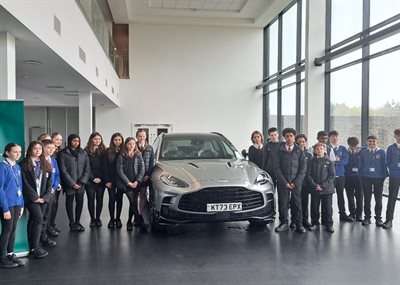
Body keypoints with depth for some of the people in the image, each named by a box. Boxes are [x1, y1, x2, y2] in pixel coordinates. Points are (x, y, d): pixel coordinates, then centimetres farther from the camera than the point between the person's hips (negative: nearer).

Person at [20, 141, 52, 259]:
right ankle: (34, 249, -8)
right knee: (38, 219, -14)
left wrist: (45, 197, -3)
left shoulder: (46, 165, 12)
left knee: (33, 221, 10)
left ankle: (32, 247, 15)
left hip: (43, 198, 5)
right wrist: (35, 197, -11)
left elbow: (49, 182, 8)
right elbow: (24, 183, -8)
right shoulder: (24, 164, -3)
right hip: (31, 198, -4)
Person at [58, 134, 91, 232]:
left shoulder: (83, 153, 8)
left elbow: (87, 169, 5)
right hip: (69, 184, -3)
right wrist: (72, 183, -11)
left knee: (80, 202, 6)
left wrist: (82, 182, -6)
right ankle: (72, 223, 16)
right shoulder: (63, 153, -3)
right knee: (69, 202, 5)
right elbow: (63, 171, -7)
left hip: (81, 184, 3)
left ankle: (77, 222, 20)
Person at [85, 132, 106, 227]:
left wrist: (101, 178, -6)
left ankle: (98, 218, 16)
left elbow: (105, 166, 4)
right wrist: (93, 178, -9)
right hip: (90, 180, -2)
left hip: (101, 180, 2)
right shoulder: (86, 151, -1)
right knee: (91, 199, 3)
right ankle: (92, 219, 12)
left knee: (100, 199, 6)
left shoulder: (103, 151, 7)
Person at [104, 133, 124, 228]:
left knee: (119, 199, 8)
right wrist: (107, 180, -6)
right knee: (112, 198, 1)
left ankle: (118, 219, 17)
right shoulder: (108, 151, -1)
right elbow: (105, 167, -1)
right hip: (111, 179, -1)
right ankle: (112, 219, 10)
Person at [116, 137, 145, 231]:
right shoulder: (121, 156, 0)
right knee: (133, 202, -12)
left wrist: (137, 181, -10)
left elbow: (142, 169, 2)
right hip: (125, 184, -3)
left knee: (133, 203, 6)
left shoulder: (138, 156, 7)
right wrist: (128, 182, -11)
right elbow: (120, 171, -5)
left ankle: (129, 222, 21)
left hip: (136, 184, 3)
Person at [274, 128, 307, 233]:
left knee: (297, 203, 2)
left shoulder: (299, 151, 6)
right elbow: (277, 167, 0)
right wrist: (284, 182, -7)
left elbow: (303, 169, 2)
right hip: (283, 182, 0)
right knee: (283, 203, 2)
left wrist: (295, 182, -7)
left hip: (296, 182, 0)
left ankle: (298, 224, 10)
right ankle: (284, 223, 14)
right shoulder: (280, 150, 4)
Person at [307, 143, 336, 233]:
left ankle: (329, 225, 13)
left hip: (327, 189, -1)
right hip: (314, 189, 1)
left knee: (327, 208, 3)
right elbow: (308, 175, 1)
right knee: (314, 208, 6)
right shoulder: (312, 161, 4)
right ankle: (315, 224, 18)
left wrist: (323, 185, -12)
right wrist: (314, 185, -12)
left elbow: (332, 176, -2)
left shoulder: (329, 162, 2)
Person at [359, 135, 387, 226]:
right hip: (366, 178, 1)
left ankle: (378, 218, 14)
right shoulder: (363, 152, 5)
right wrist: (361, 176, 2)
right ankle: (367, 217, 14)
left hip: (378, 178, 0)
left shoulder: (381, 152, 2)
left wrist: (384, 176, -2)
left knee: (378, 199, 5)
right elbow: (360, 165, 7)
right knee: (367, 198, 5)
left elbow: (384, 165, 3)